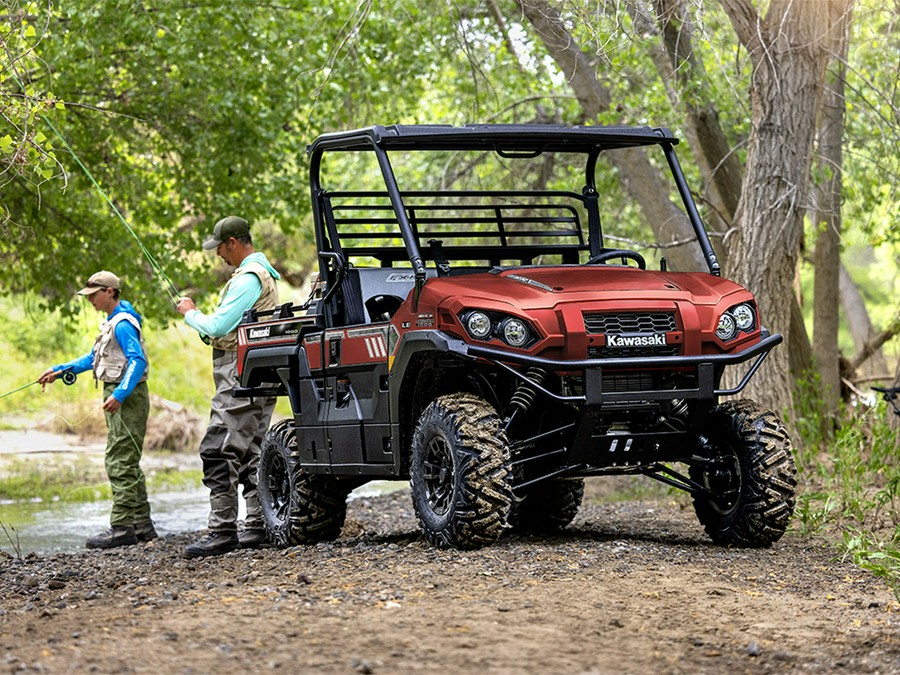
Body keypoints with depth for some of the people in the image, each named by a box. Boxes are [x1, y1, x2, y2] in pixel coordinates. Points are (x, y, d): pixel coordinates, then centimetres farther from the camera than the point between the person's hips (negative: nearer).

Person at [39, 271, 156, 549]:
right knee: (128, 464, 12)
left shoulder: (122, 324, -15)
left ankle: (121, 528, -12)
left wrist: (119, 395, -33)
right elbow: (94, 358, 26)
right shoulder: (112, 322, 18)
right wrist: (59, 370, 21)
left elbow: (138, 360, -25)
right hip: (120, 398, 11)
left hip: (127, 398, -11)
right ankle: (141, 525, 16)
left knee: (120, 463, -11)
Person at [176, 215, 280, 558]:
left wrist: (190, 314, -1)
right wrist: (197, 315, 14)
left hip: (240, 375, -11)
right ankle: (257, 526, 15)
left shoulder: (249, 277, -15)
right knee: (249, 451, 13)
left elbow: (218, 326, -19)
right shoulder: (263, 273, 20)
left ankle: (222, 530, -16)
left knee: (218, 450, -13)